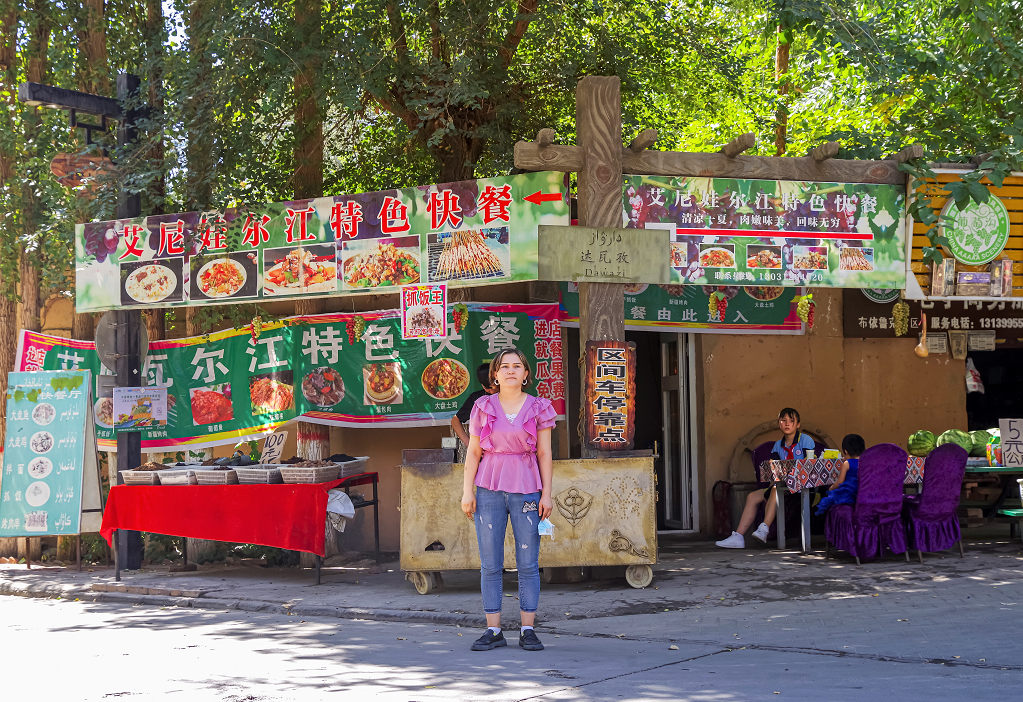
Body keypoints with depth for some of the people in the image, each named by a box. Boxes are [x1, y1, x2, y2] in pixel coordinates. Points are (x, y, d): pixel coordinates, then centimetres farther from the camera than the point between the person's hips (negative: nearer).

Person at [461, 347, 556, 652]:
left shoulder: (539, 408, 5)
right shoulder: (483, 407, 7)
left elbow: (545, 455, 5)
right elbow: (473, 452, 8)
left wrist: (547, 494, -1)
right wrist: (467, 491, 2)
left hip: (526, 490, -1)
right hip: (489, 490, 1)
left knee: (528, 563, -1)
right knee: (490, 564, 1)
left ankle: (527, 630, 6)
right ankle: (493, 630, 7)